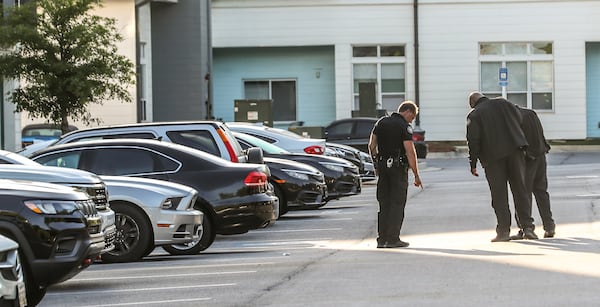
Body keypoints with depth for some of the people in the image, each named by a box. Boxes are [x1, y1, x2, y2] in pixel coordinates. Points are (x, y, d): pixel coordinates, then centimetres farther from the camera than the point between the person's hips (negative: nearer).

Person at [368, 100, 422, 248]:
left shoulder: (381, 122, 9)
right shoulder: (404, 127, -10)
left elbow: (372, 145, 11)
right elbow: (410, 151, -16)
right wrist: (416, 175, -13)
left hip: (382, 166, 6)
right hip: (398, 168, -6)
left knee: (384, 204, 10)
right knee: (397, 204, -1)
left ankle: (382, 239, 9)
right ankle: (393, 239, -4)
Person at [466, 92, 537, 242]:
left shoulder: (474, 115, -2)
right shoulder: (502, 103, 9)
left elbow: (473, 140, -8)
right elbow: (519, 119, 12)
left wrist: (473, 163, -4)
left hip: (493, 156, -3)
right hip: (515, 151, 3)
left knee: (499, 195, 3)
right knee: (520, 190, 7)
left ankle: (503, 231, 1)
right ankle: (528, 228, 2)